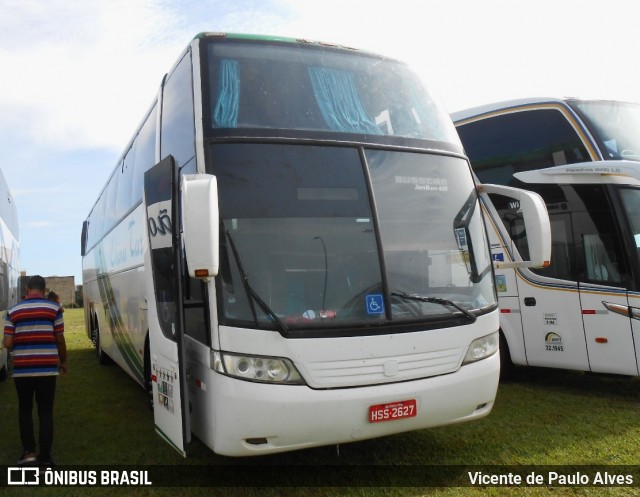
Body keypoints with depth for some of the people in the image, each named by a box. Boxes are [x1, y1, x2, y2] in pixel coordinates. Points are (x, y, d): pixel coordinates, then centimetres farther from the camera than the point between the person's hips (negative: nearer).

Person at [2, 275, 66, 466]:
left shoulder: (13, 311, 2)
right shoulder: (54, 308, -2)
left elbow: (7, 343, -2)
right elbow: (60, 340, 0)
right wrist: (63, 361, 15)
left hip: (22, 370, 1)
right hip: (47, 369, -1)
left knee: (25, 409, 20)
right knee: (46, 412, 7)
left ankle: (28, 451, 16)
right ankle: (45, 457, 9)